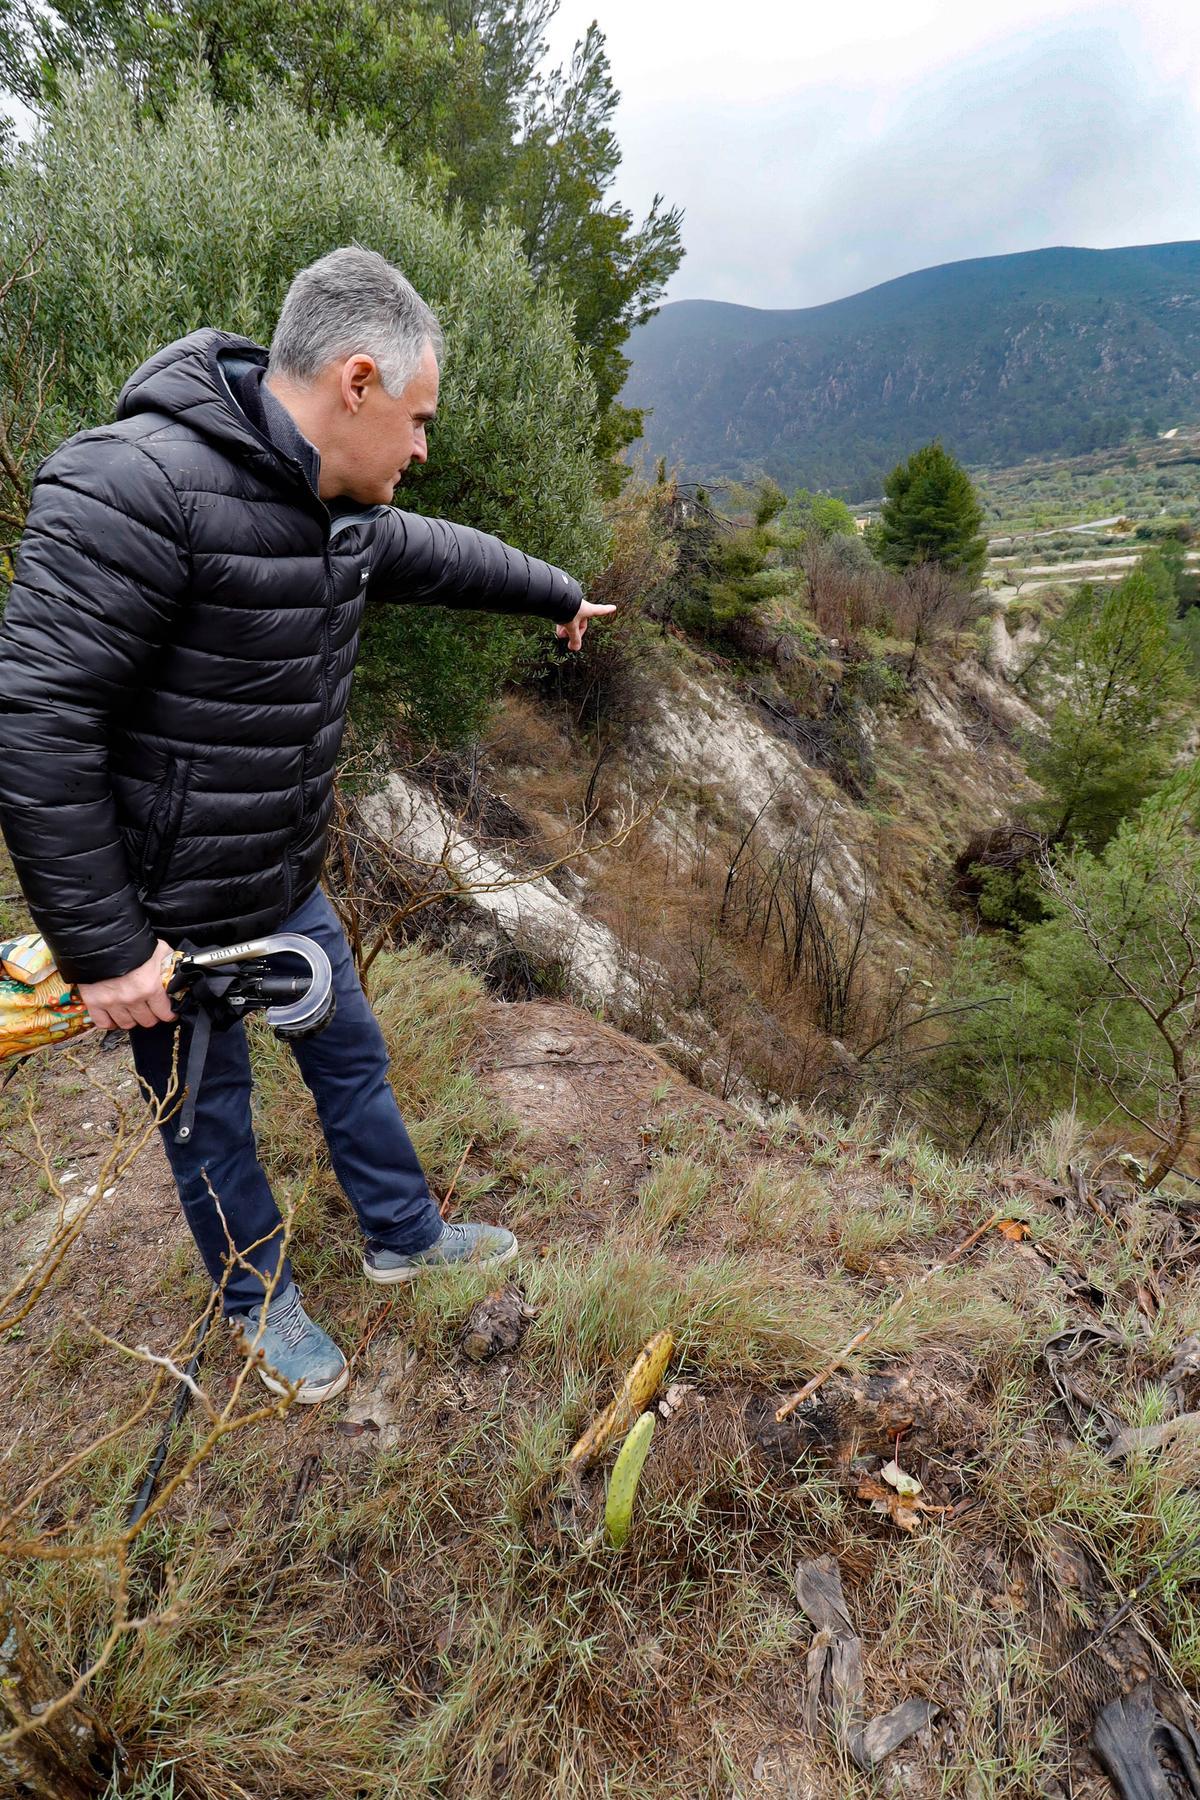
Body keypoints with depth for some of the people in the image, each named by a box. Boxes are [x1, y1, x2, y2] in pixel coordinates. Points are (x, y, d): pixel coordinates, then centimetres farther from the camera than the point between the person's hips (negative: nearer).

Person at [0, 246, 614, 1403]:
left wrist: (562, 598, 36)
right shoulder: (133, 491, -27)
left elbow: (444, 557, 21)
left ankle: (403, 1236, 47)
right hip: (163, 916, -8)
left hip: (283, 885, 8)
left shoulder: (339, 510, 1)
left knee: (352, 1059, 22)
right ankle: (259, 1301, 41)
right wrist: (102, 948, -24)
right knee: (211, 1118, 14)